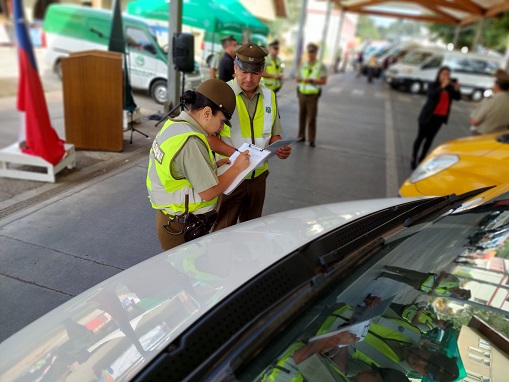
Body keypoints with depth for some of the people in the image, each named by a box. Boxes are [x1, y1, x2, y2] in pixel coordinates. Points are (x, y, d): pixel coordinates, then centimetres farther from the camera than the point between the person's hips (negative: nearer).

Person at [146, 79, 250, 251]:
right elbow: (208, 192, -22)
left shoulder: (173, 125, 2)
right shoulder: (191, 141, -26)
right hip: (182, 229, -9)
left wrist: (215, 164, 8)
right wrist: (236, 168, -10)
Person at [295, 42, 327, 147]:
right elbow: (297, 78, 12)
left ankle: (311, 140, 0)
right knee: (302, 116, 10)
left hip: (312, 96, -4)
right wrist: (301, 79, -12)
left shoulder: (320, 66, -5)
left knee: (312, 118, -5)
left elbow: (324, 81, -8)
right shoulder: (303, 65, 8)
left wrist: (311, 80, -20)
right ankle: (301, 136, 20)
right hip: (302, 94, 4)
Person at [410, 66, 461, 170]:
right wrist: (442, 86, -34)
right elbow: (432, 95, -25)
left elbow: (458, 98, -5)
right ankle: (413, 158, 11)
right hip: (428, 115, -4)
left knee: (430, 138, 8)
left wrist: (456, 89, -23)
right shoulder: (433, 85, -7)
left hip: (440, 116, 4)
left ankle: (421, 159, 16)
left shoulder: (450, 87, 3)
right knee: (421, 137, 2)